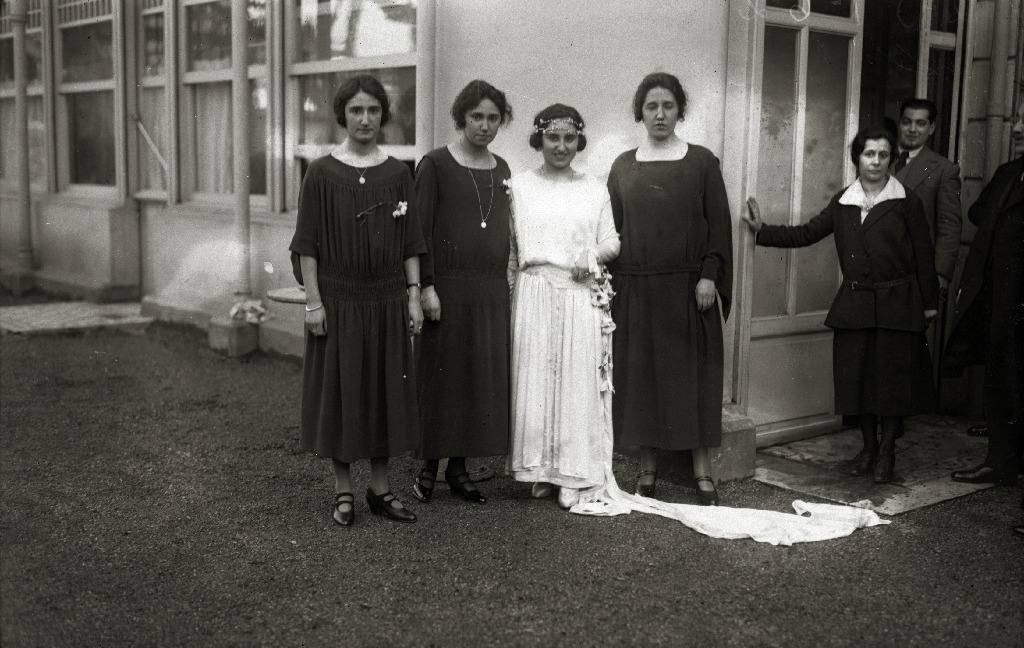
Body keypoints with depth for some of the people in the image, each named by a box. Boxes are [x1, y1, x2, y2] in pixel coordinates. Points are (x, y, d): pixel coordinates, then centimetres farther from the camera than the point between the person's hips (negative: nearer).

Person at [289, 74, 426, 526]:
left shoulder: (398, 173, 4)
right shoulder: (322, 173, -4)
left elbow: (410, 243, 6)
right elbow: (308, 244, -5)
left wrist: (414, 297, 1)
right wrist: (313, 301, -10)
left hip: (387, 301, 3)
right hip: (338, 299, -3)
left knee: (386, 391, 8)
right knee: (339, 391, 4)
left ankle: (380, 488, 21)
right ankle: (343, 492, 16)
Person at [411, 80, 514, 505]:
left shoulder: (501, 169, 13)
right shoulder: (435, 164, -3)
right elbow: (421, 229, -7)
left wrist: (504, 285, 12)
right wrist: (426, 286, -14)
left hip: (492, 291, 5)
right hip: (448, 289, -5)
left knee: (483, 378, 6)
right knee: (441, 375, 0)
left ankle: (459, 468, 17)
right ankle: (429, 466, 12)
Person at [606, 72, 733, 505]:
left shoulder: (701, 161, 3)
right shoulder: (623, 166, 9)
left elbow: (719, 223, 0)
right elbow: (613, 226, 9)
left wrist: (709, 276, -10)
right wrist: (610, 281, 2)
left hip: (688, 287, -2)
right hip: (635, 286, 2)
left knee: (693, 372, 1)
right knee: (640, 372, 3)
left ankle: (702, 469, 9)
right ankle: (647, 466, 12)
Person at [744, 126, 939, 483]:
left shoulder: (906, 202, -4)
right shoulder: (843, 202, 7)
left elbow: (923, 254, -2)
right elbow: (807, 233, 4)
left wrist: (929, 302, -2)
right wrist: (763, 230, -4)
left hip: (897, 303, -3)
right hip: (854, 303, 4)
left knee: (893, 376, 2)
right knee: (856, 375, 7)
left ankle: (887, 451, 17)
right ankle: (868, 446, 23)